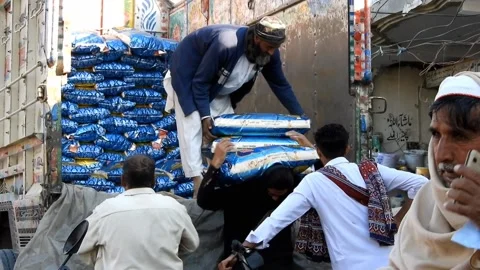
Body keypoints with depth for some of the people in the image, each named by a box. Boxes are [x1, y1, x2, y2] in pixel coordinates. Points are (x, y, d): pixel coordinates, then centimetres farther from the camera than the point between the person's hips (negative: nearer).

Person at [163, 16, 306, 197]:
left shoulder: (269, 53, -18)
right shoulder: (226, 44, -40)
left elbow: (280, 85, -5)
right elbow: (200, 82, -30)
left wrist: (300, 116, -7)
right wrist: (205, 116, -31)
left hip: (217, 88, 7)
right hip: (189, 79, -7)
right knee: (192, 130, -16)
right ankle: (200, 184, -18)